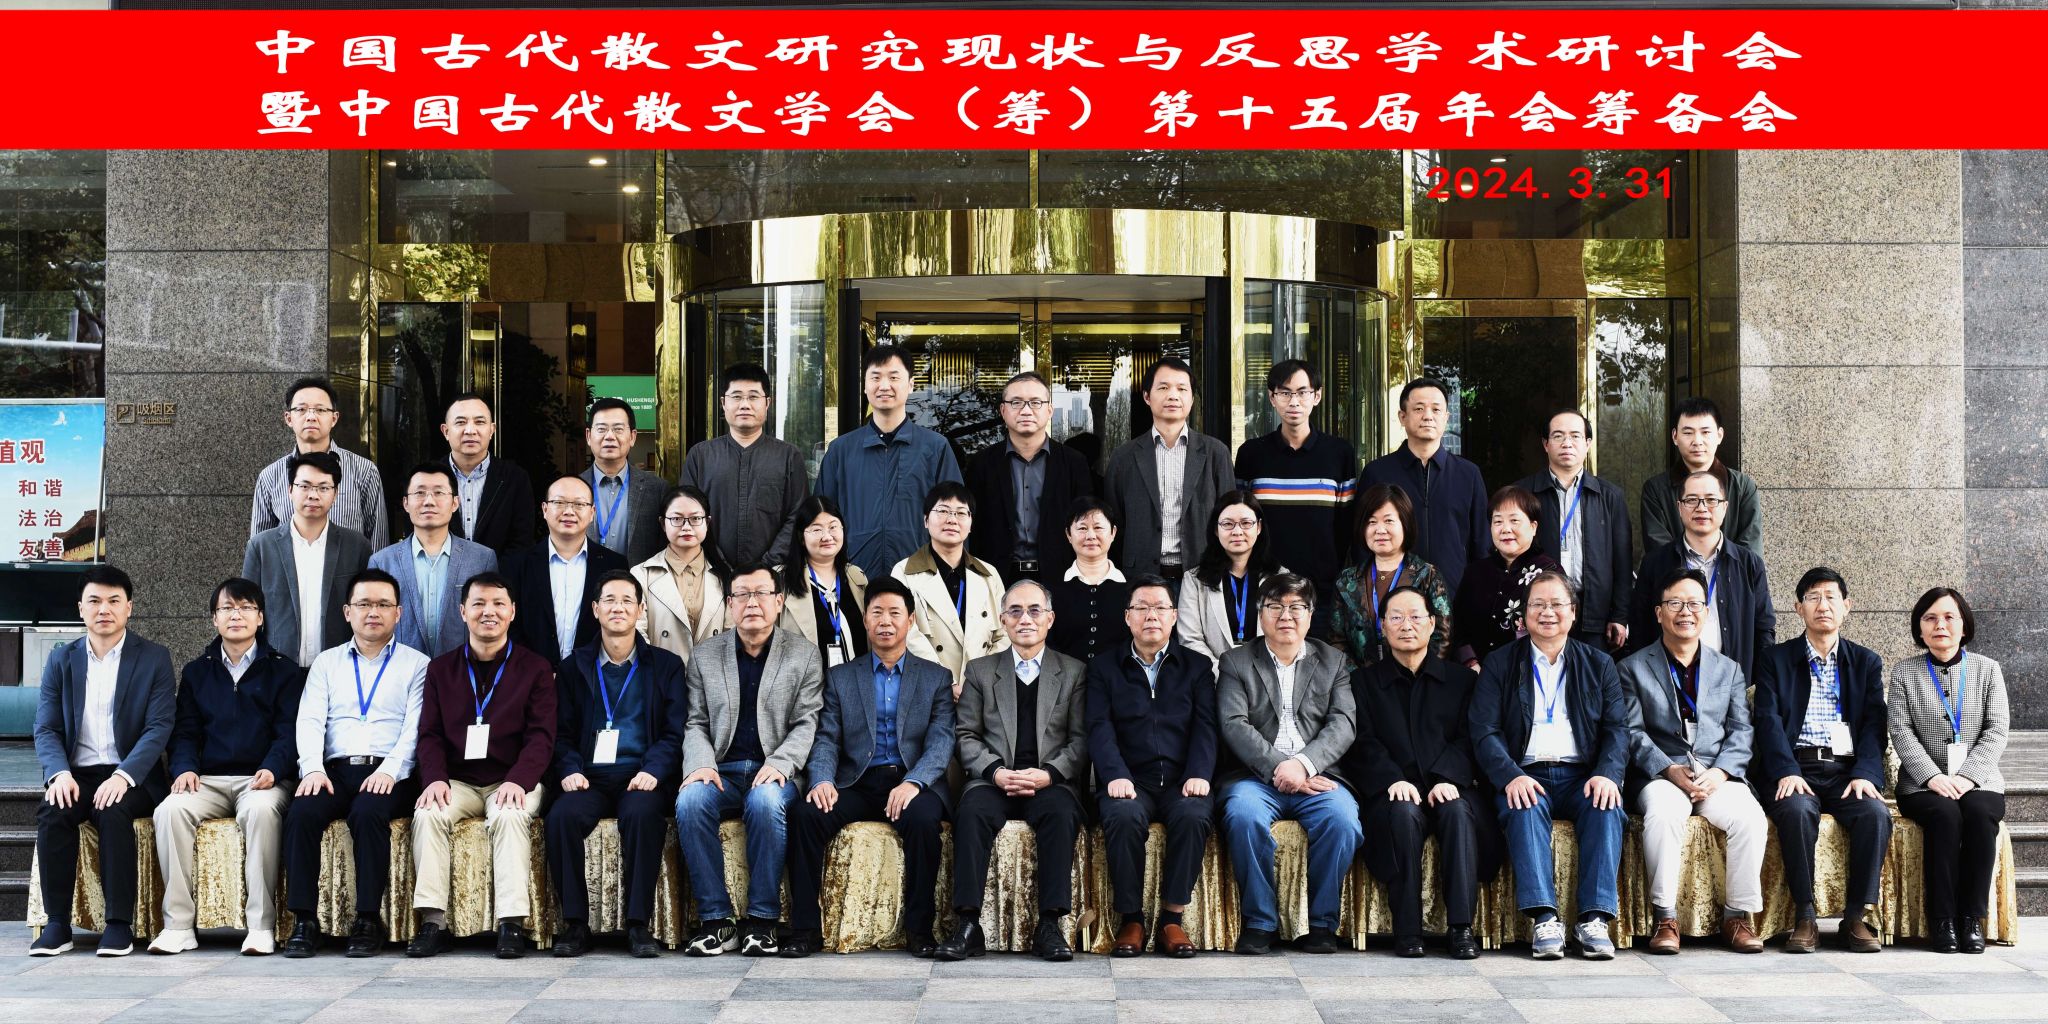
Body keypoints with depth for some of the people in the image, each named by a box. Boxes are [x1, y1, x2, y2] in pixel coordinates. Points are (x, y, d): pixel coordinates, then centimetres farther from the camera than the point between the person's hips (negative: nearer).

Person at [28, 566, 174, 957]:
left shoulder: (154, 658, 3)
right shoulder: (61, 660, 12)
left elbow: (159, 728, -6)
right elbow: (46, 729, 5)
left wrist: (123, 775, -22)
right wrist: (59, 773, -16)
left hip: (130, 778, -2)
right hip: (75, 775, 2)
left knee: (112, 810, -34)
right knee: (52, 811, -29)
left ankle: (120, 923, -27)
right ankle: (57, 924, -22)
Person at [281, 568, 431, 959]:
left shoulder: (417, 664, 13)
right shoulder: (326, 663, 22)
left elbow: (415, 727, 0)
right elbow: (309, 720, 8)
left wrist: (390, 769, -17)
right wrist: (313, 768, -11)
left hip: (388, 774, -2)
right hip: (335, 768, 2)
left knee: (368, 812, -34)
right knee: (301, 813, -28)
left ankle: (368, 919, -26)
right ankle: (304, 921, -23)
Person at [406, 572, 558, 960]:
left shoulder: (535, 668, 7)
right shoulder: (441, 669, 15)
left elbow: (541, 736, -2)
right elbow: (430, 734, 8)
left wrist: (518, 780, -20)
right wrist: (435, 778, -12)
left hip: (512, 781, -2)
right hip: (457, 782, 2)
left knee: (511, 815, -33)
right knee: (427, 814, -27)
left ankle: (510, 923, -36)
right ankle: (432, 922, -28)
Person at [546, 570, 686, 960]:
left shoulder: (666, 665, 12)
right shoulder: (575, 666, 17)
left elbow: (674, 732, 5)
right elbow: (562, 732, 13)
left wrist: (653, 770, -13)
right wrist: (570, 770, -7)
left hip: (641, 778, -2)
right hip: (589, 778, 2)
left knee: (642, 814, -35)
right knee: (562, 816, -30)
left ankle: (638, 924, -27)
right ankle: (575, 923, -20)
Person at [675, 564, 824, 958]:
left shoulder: (803, 656, 8)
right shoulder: (704, 655, 14)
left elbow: (807, 725, 1)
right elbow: (695, 724, 10)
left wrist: (779, 764, -16)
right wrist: (701, 764, -10)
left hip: (773, 773, -2)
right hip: (721, 771, 2)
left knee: (766, 801, -36)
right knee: (690, 801, -31)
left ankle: (762, 919, -25)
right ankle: (716, 919, -23)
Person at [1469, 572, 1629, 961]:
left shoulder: (1599, 664, 18)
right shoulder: (1498, 664, 11)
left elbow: (1617, 729, 7)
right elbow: (1485, 733, 1)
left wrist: (1607, 774, -13)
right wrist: (1511, 776, -18)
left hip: (1582, 776, 2)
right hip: (1525, 777, -1)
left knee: (1606, 808, -31)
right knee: (1524, 809, -34)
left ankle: (1594, 918, -32)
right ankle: (1544, 919, -37)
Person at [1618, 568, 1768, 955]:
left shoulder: (1728, 669, 20)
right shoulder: (1634, 668, 11)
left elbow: (1741, 730, 9)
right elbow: (1634, 732, 1)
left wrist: (1720, 772, -9)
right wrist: (1670, 770, -15)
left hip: (1718, 775, 2)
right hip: (1661, 775, -2)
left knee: (1751, 818, -28)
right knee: (1663, 814, -36)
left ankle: (1737, 916, -14)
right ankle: (1665, 918, -27)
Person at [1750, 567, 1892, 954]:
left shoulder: (1866, 662, 18)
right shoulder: (1775, 659, 12)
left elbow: (1874, 726, 7)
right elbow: (1769, 721, -1)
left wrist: (1865, 774, -11)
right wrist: (1787, 772, -18)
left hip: (1847, 771, 2)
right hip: (1795, 771, -2)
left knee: (1876, 813, -30)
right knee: (1797, 811, -34)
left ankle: (1856, 917, -20)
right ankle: (1804, 917, -26)